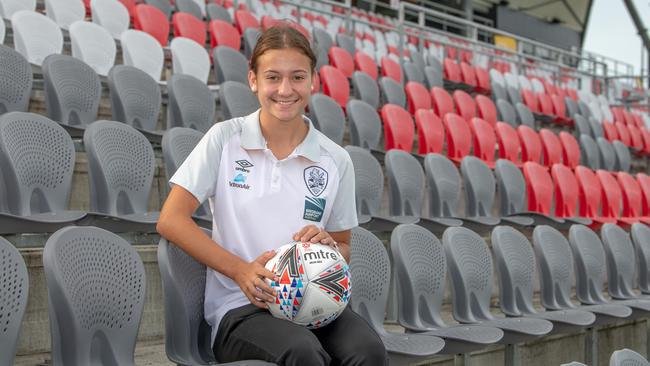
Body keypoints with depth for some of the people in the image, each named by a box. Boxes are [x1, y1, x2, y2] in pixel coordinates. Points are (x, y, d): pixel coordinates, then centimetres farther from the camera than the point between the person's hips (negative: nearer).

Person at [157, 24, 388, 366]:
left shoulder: (335, 161, 8)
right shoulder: (224, 139, 1)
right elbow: (170, 220, -4)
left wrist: (327, 246, -8)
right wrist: (241, 271, -14)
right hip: (240, 306, -2)